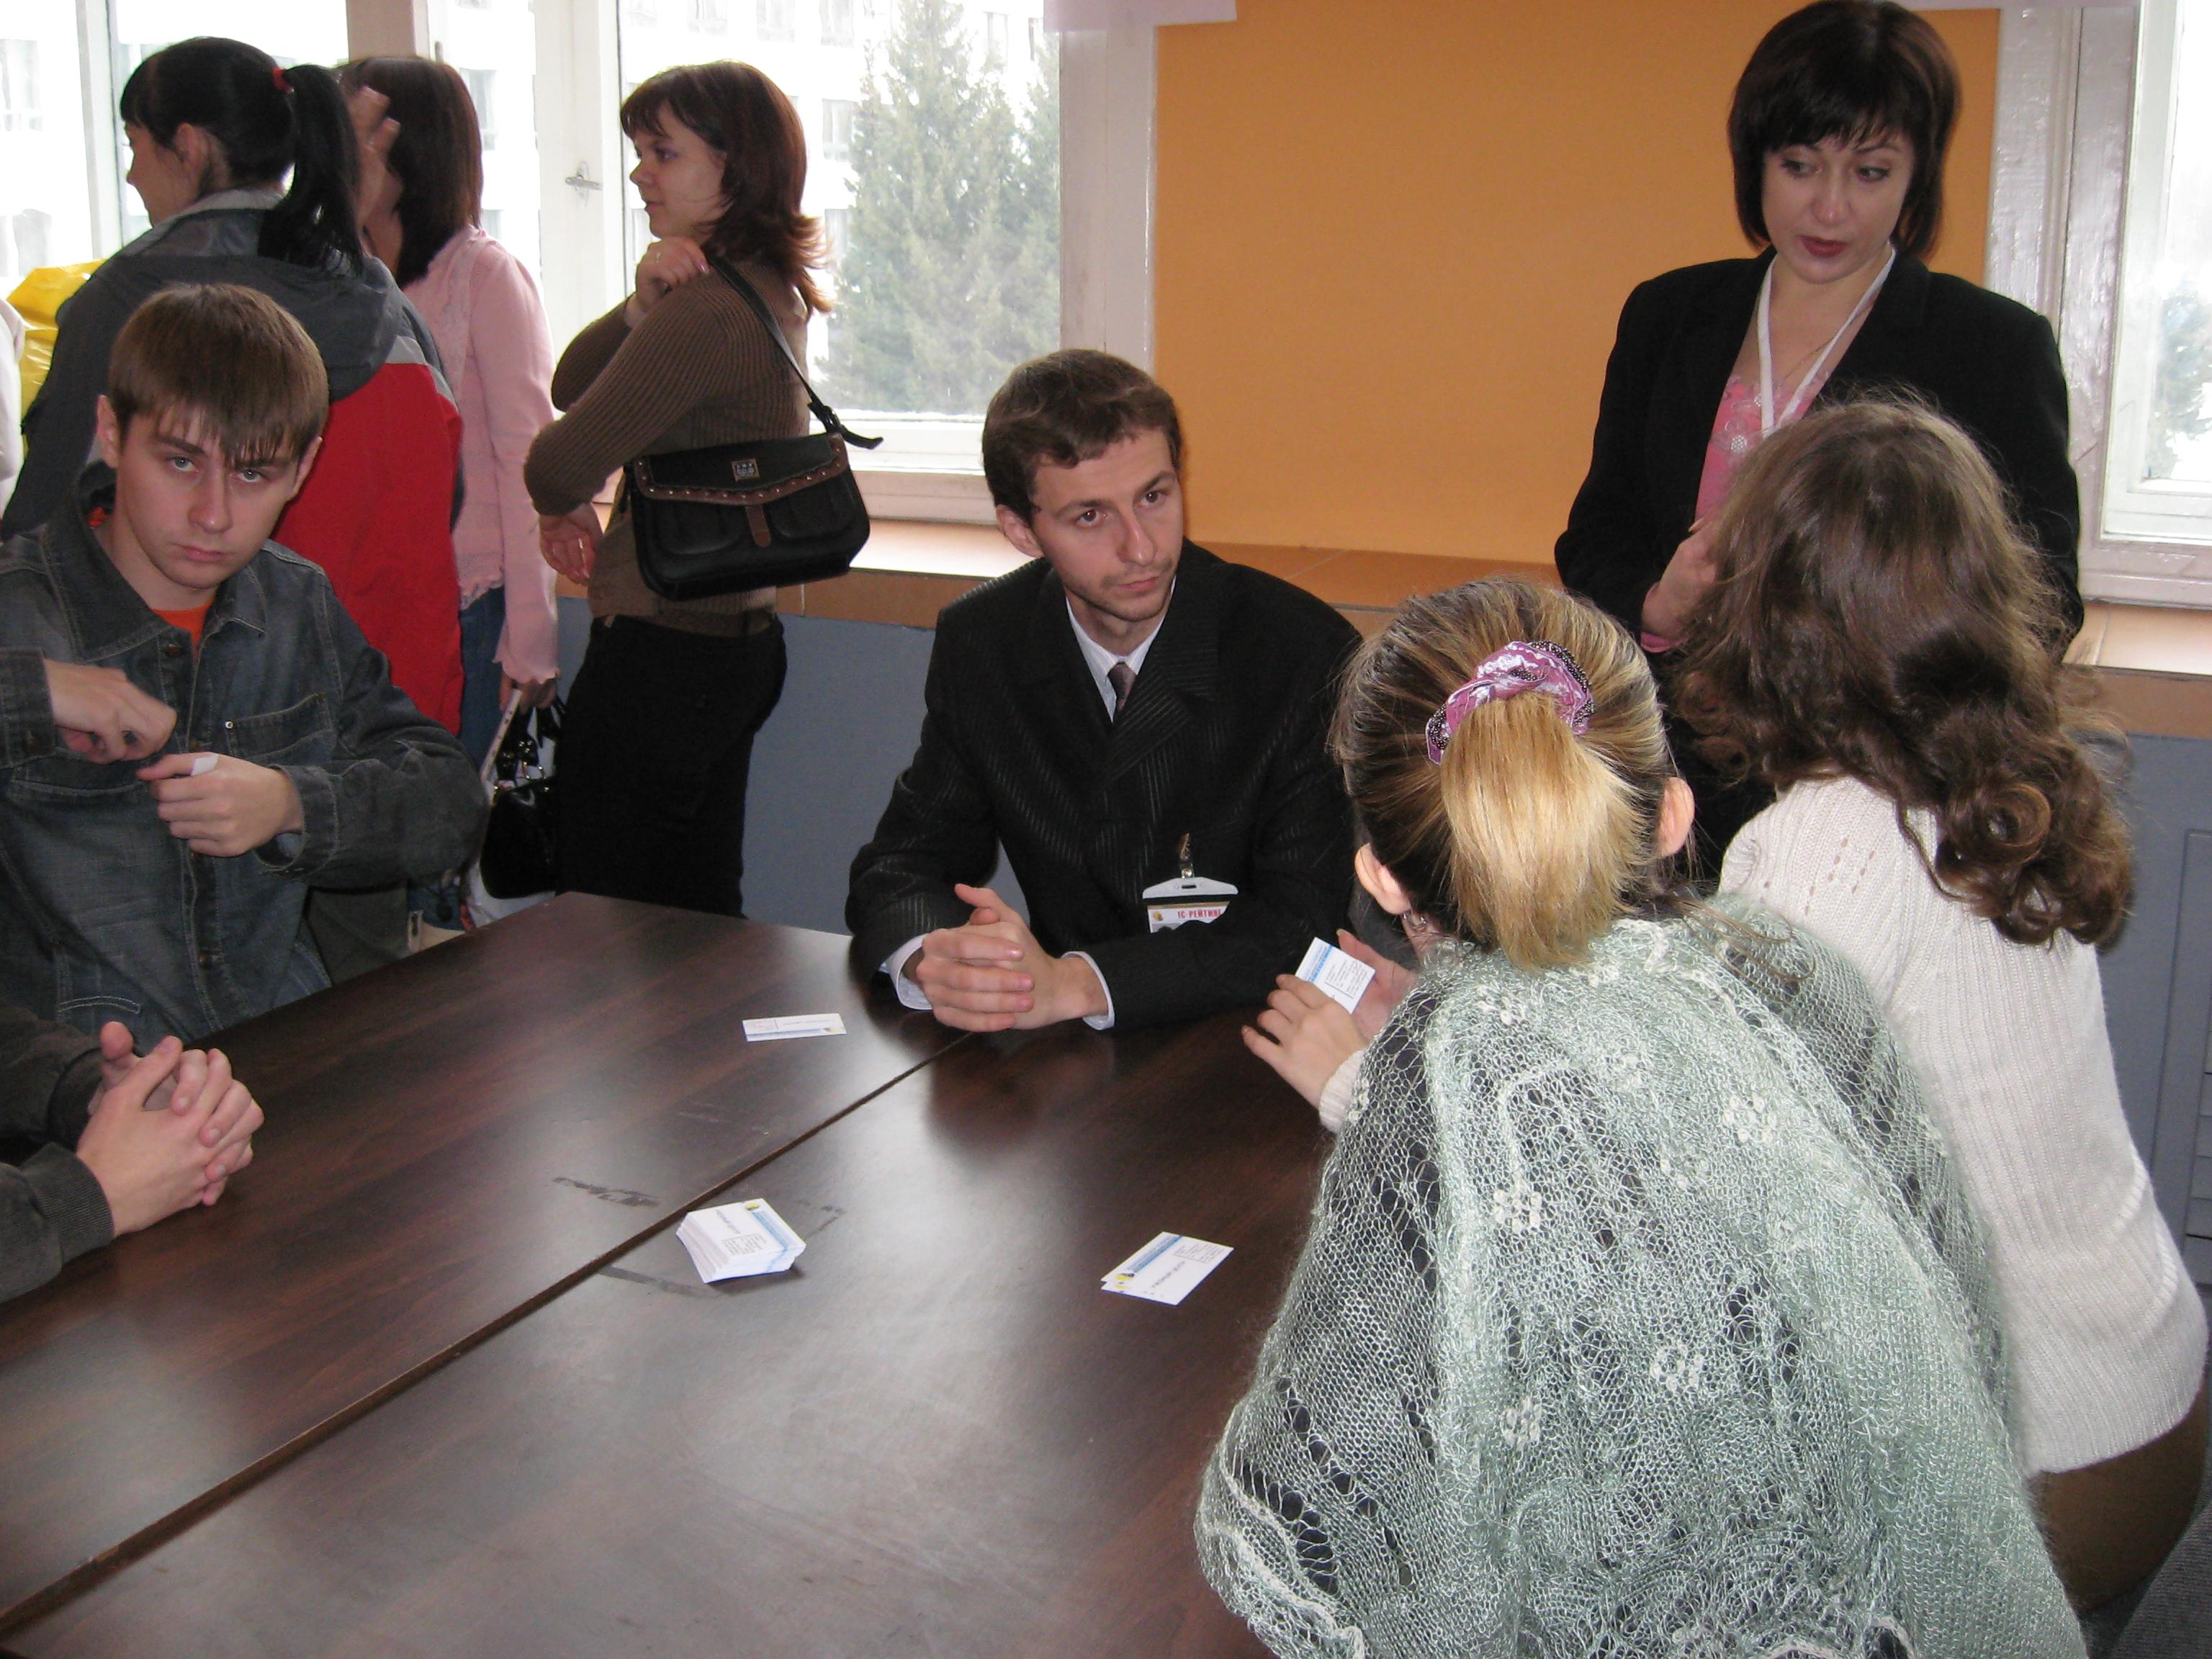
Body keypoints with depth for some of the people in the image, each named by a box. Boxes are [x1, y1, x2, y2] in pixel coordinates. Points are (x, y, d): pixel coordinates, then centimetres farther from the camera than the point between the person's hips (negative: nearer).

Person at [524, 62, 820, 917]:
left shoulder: (708, 308, -20)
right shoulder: (769, 292, 11)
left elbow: (560, 466, -20)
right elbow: (571, 387, 9)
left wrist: (566, 512, 3)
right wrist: (642, 308, -9)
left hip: (659, 648, -10)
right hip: (738, 636, 10)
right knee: (703, 914, 17)